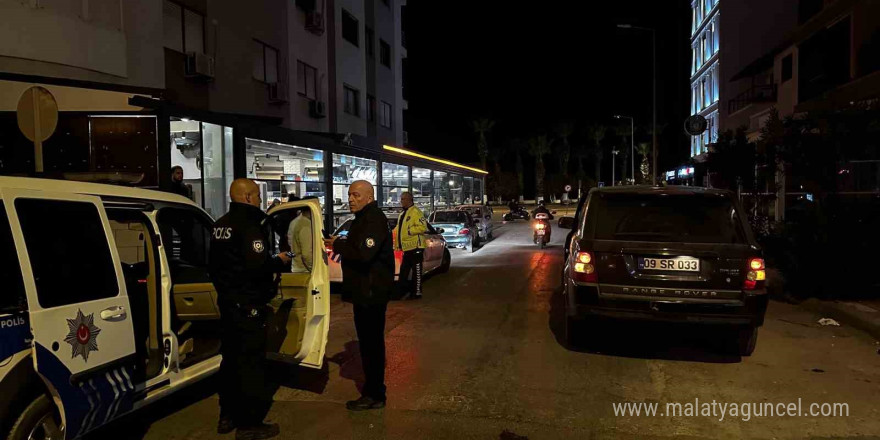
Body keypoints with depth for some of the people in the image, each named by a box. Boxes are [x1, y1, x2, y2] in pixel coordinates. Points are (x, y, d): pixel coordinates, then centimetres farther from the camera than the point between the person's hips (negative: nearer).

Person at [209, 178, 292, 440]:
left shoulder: (221, 225, 10)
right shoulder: (249, 226, -19)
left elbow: (215, 264, 20)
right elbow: (258, 266, -29)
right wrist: (280, 261, -11)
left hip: (227, 303, 10)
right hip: (248, 306, -9)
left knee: (231, 359, 18)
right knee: (251, 364, -1)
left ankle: (228, 416, 29)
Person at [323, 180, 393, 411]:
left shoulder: (373, 220, -18)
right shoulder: (364, 218, 17)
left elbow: (364, 254, -29)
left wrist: (338, 244, -16)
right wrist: (340, 244, 5)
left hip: (371, 293, -11)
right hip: (364, 290, 11)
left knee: (371, 342, -3)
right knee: (369, 342, 18)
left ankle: (374, 396, 7)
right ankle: (373, 390, 29)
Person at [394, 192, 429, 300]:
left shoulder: (415, 212, -11)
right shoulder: (402, 214, 20)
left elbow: (423, 227, -21)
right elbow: (399, 230, 25)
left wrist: (409, 231, -19)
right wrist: (398, 244, 17)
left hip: (415, 247, -10)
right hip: (407, 248, 10)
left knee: (417, 271, -2)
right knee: (404, 270, 13)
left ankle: (417, 293, 4)